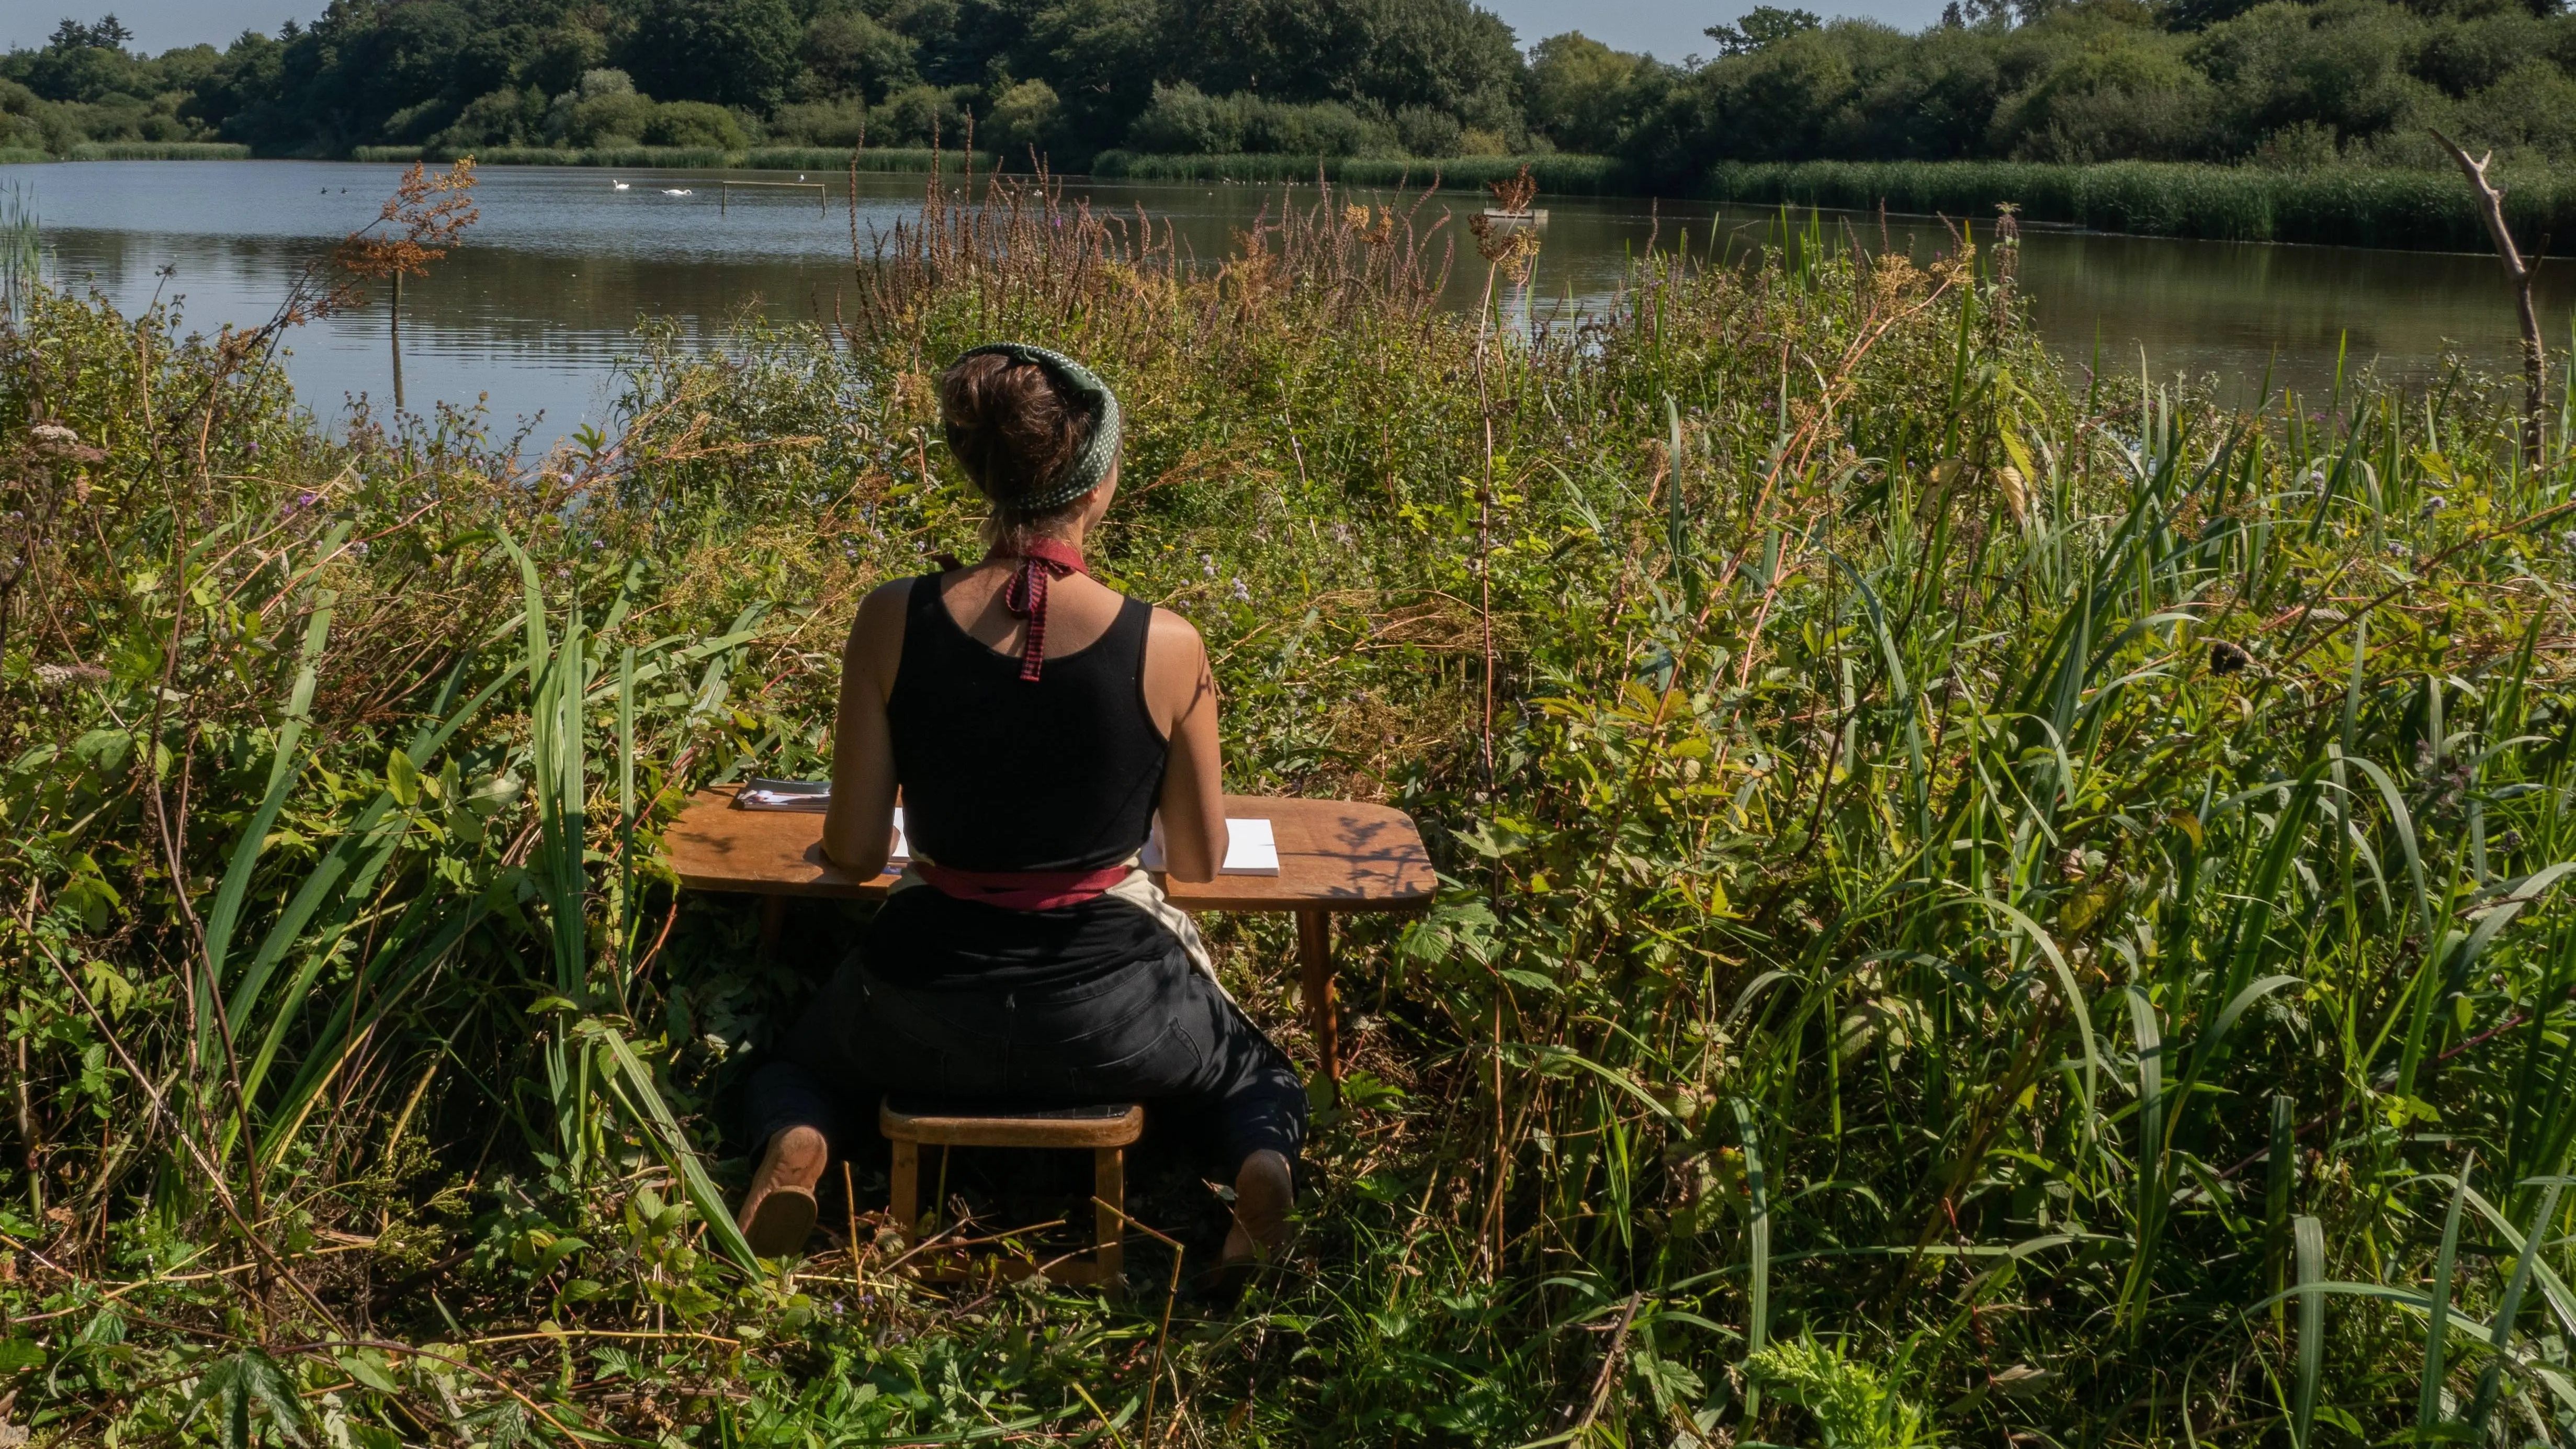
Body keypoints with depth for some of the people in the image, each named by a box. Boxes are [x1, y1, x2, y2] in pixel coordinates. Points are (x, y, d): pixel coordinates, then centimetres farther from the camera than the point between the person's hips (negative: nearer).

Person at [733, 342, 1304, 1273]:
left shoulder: (893, 623, -13)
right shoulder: (1167, 649, -15)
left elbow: (853, 853, -7)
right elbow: (1200, 862, -2)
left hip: (929, 1000, 1)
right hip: (1106, 1014, -1)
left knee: (801, 1064, 34)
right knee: (1253, 1075, 32)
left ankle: (797, 1148, -2)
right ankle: (1262, 1164, -4)